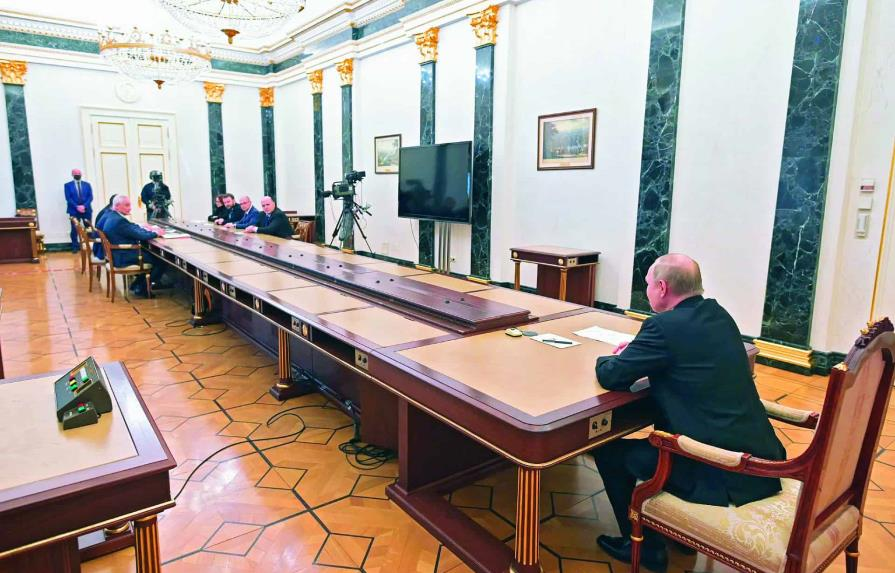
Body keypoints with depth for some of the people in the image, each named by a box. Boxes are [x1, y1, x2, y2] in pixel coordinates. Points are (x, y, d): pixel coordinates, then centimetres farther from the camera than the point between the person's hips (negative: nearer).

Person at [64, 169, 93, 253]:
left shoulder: (87, 184, 12)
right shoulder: (68, 185, 6)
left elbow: (90, 197, 3)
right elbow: (68, 198, -2)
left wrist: (84, 206, -12)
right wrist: (77, 207, -15)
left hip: (86, 209, 2)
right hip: (74, 210, -1)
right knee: (75, 229, 0)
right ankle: (75, 247, 6)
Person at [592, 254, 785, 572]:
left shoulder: (665, 326, -18)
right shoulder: (717, 313, 7)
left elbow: (611, 377, -13)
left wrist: (606, 360, 9)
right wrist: (639, 349, 13)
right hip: (758, 454, 9)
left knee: (609, 450, 6)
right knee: (663, 419, 30)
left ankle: (644, 547, 22)